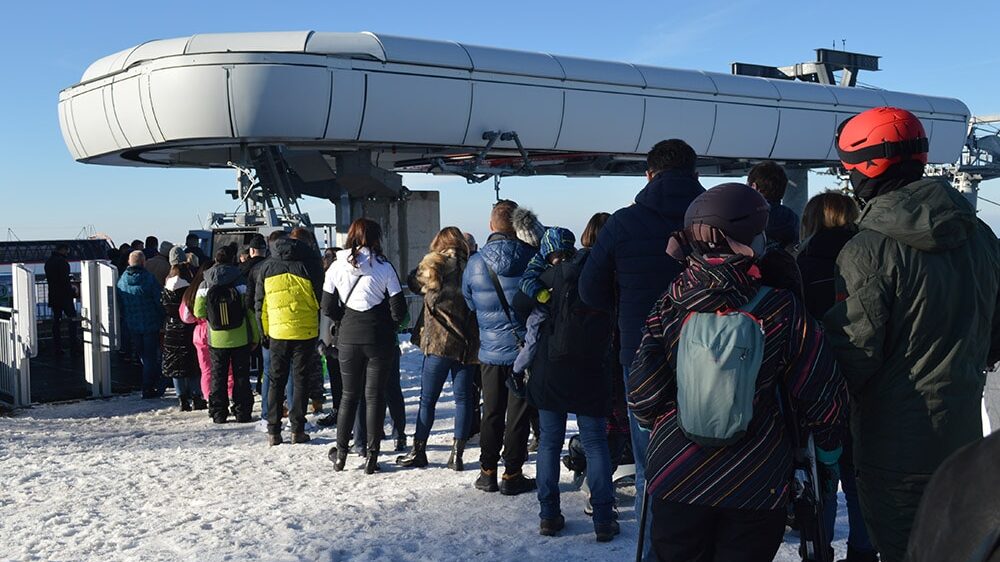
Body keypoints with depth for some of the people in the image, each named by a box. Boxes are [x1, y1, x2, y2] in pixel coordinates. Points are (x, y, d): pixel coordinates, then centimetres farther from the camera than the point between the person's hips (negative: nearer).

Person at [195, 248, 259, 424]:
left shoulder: (205, 285, -2)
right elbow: (251, 310, -8)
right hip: (240, 338, -1)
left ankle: (218, 413, 12)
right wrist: (256, 336, -1)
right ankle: (242, 413, 7)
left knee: (218, 377, 10)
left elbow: (199, 312, -1)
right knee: (241, 376, 7)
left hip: (216, 339, 1)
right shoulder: (241, 282, -8)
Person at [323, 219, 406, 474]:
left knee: (349, 395, 15)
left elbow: (328, 308, 0)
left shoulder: (336, 267, -1)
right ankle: (372, 456, 7)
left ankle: (341, 453, 20)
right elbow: (399, 310, -7)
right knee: (374, 396, 6)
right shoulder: (384, 267, -8)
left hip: (348, 340, 2)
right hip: (379, 340, -2)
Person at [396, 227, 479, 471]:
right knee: (463, 398, 7)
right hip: (467, 343, 4)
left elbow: (415, 283, 11)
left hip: (439, 342, -3)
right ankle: (457, 453, 7)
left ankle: (418, 451, 11)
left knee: (428, 398, 5)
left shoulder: (433, 265, -5)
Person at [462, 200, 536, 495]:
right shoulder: (531, 258, -12)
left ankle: (487, 471, 21)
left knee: (491, 413, 15)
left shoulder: (474, 263, -4)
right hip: (524, 349, -2)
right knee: (518, 414, 6)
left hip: (490, 350, 2)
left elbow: (470, 304, 8)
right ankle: (512, 475, 11)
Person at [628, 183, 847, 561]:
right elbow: (820, 393, -5)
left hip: (676, 479, 1)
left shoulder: (669, 308, -11)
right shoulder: (782, 310, -13)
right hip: (757, 486, -1)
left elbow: (643, 397, -7)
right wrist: (828, 443, 14)